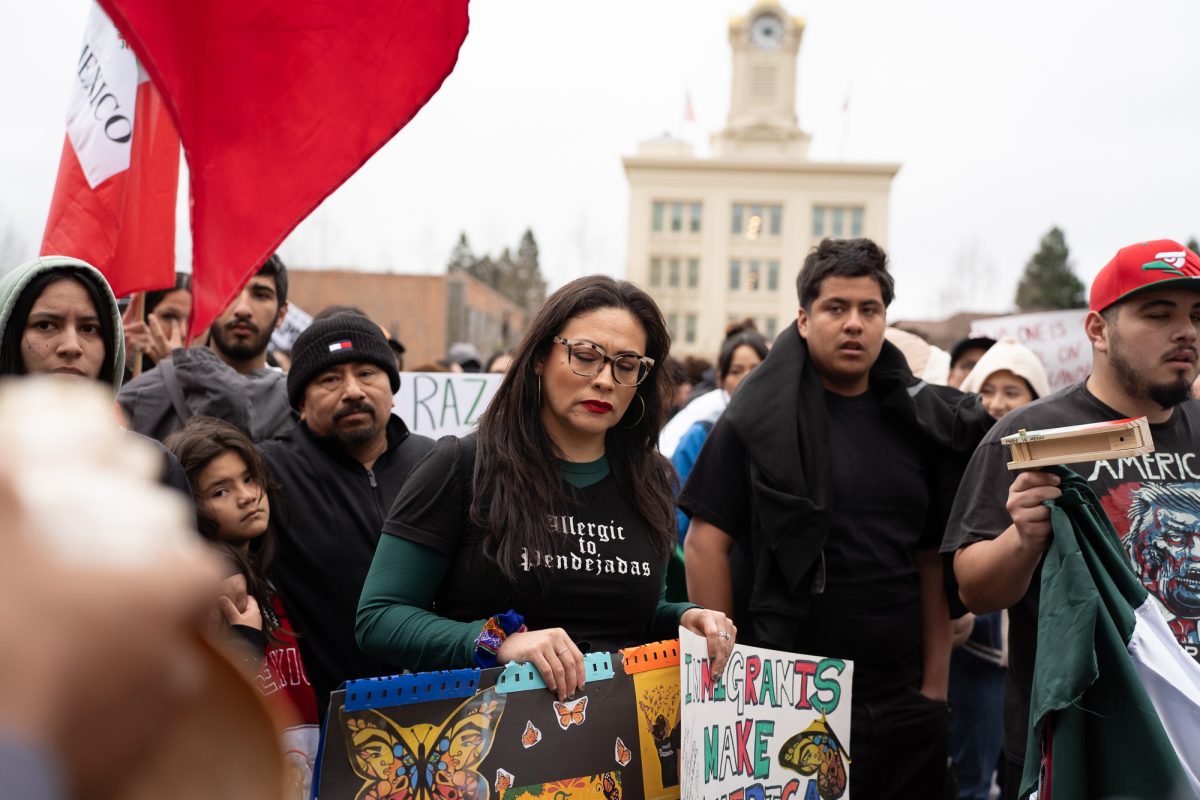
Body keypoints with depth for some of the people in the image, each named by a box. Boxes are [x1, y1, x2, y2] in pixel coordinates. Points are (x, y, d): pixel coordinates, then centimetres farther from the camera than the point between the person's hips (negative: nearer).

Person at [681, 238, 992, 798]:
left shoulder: (918, 422, 8)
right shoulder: (761, 417, -5)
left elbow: (932, 560, 10)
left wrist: (935, 685, 4)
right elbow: (706, 543, -7)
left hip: (903, 707, 4)